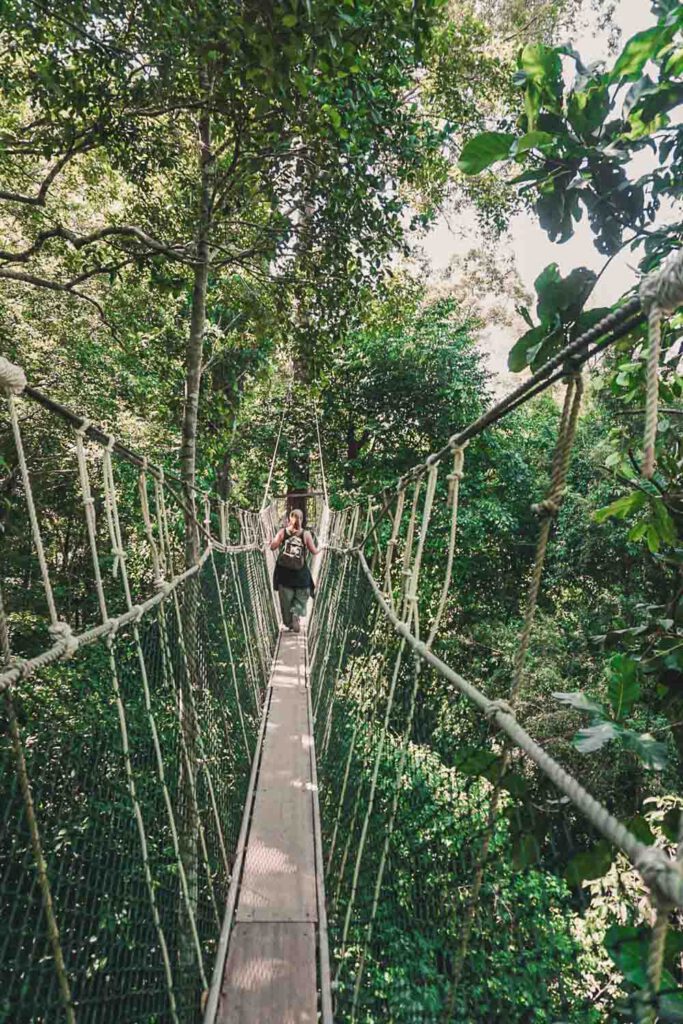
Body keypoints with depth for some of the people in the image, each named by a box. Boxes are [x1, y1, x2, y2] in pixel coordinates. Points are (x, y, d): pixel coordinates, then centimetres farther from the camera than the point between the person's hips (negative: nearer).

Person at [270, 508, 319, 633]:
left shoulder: (283, 531, -4)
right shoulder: (306, 534, -6)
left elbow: (272, 547, -6)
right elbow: (314, 552, -3)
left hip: (283, 572, 1)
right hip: (301, 573, -1)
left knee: (286, 599, 14)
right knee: (301, 597, 13)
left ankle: (289, 622, 20)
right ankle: (296, 614, -13)